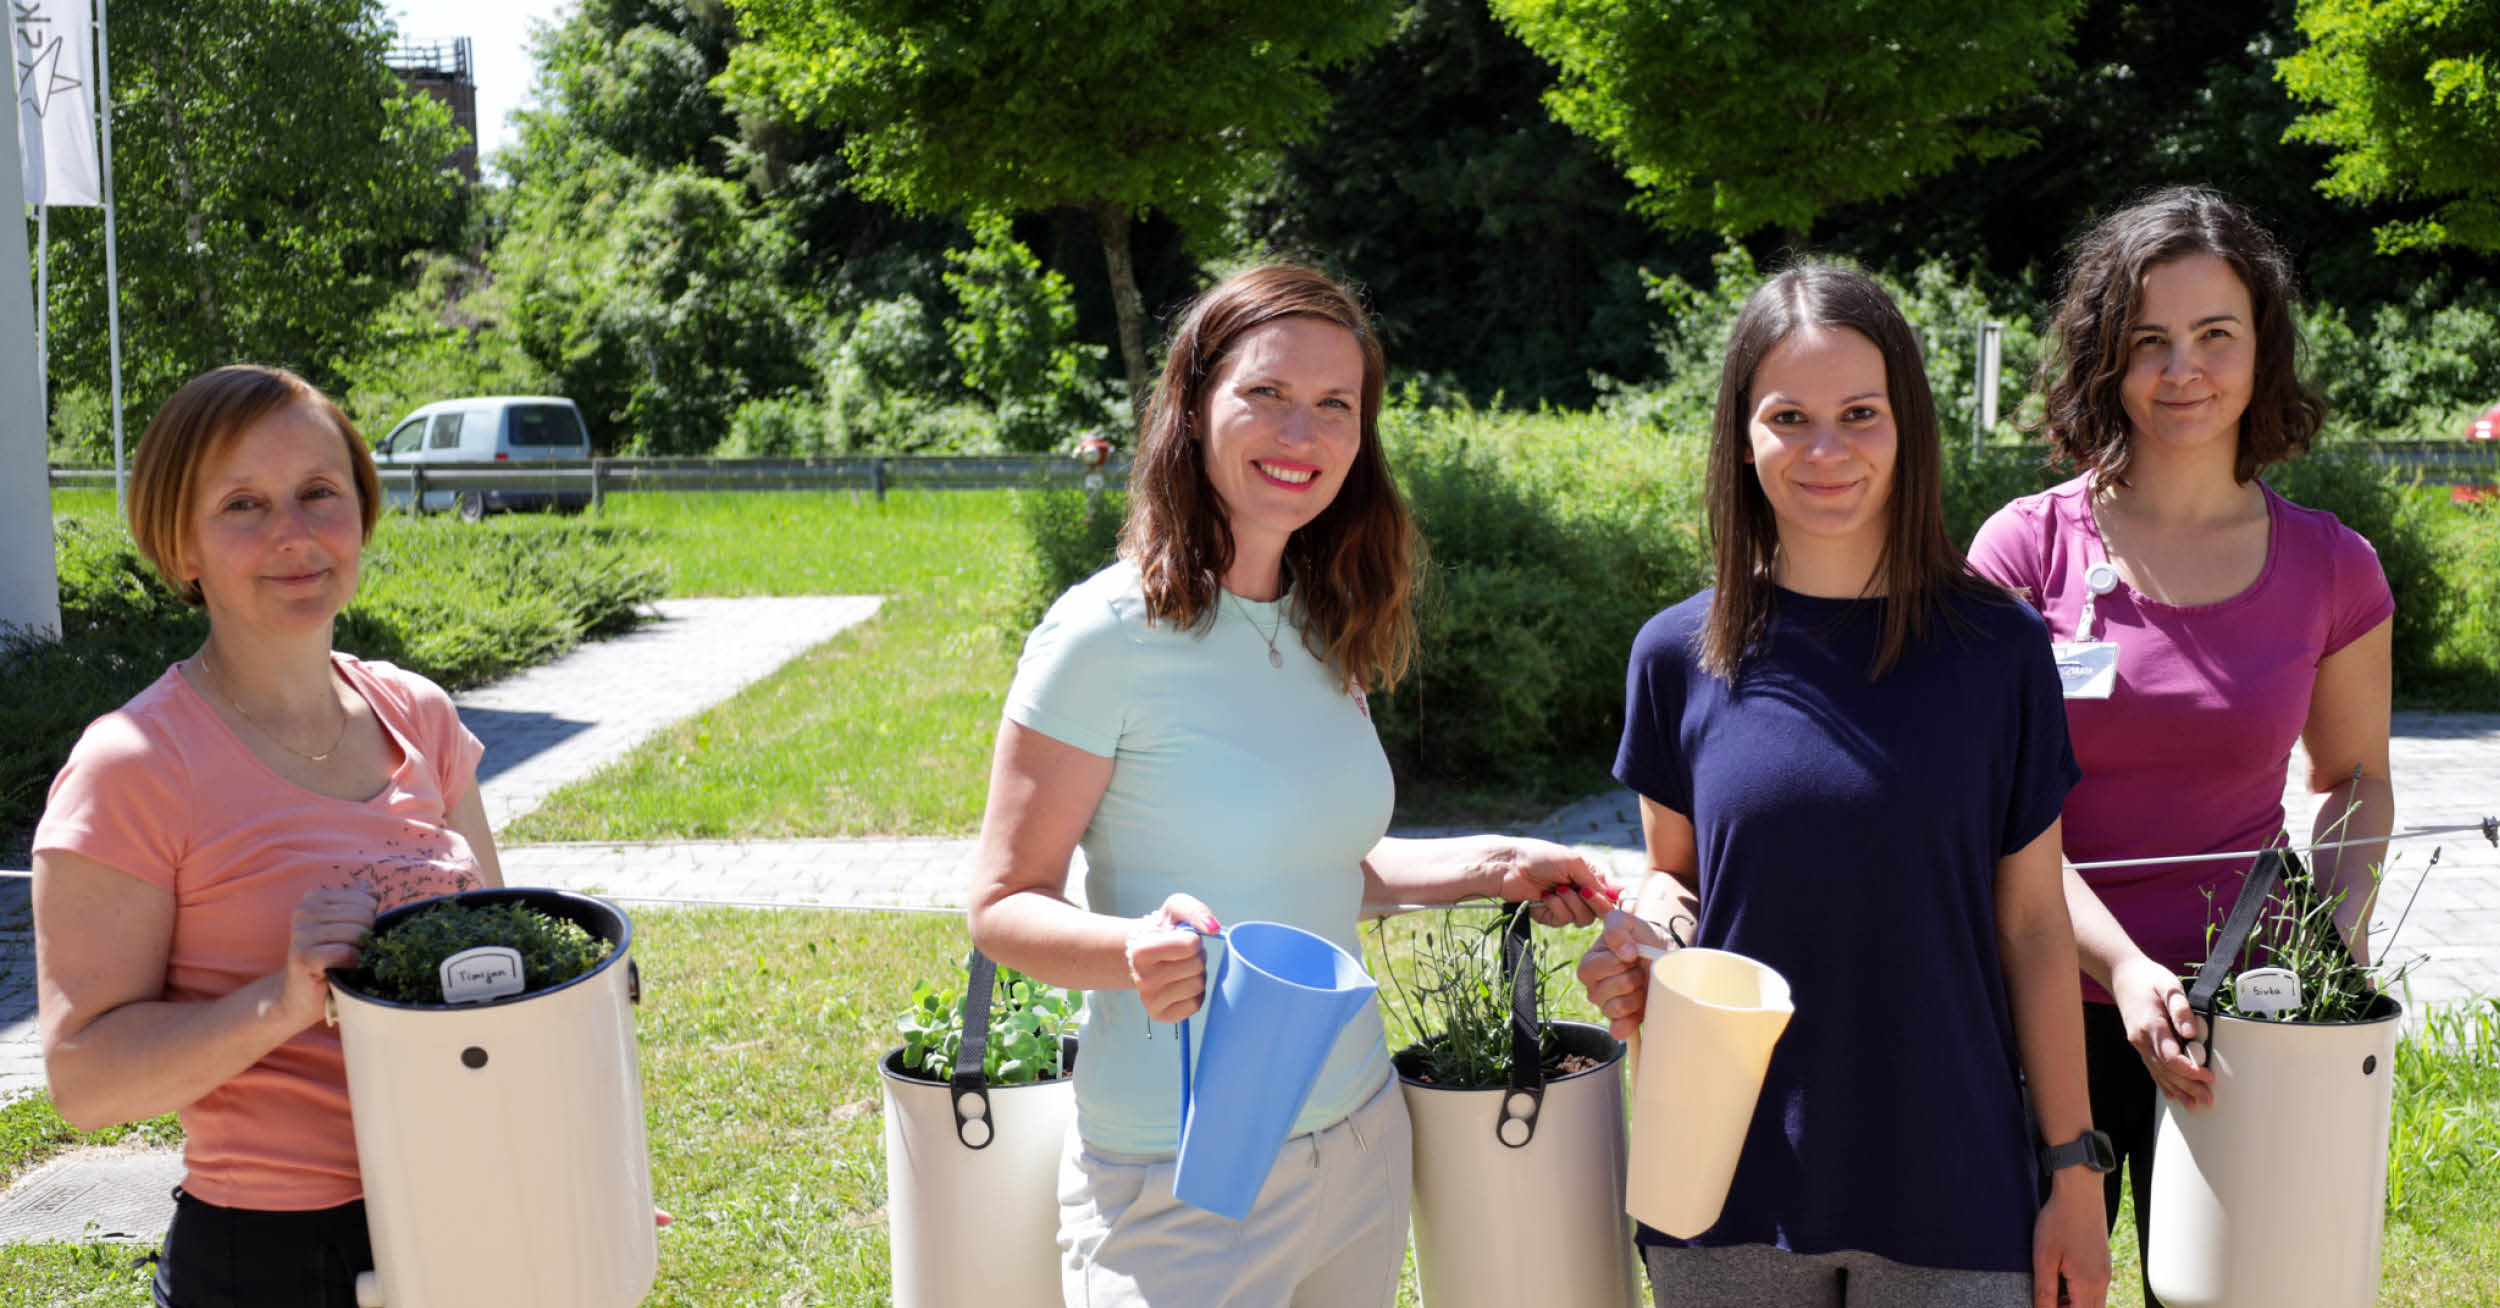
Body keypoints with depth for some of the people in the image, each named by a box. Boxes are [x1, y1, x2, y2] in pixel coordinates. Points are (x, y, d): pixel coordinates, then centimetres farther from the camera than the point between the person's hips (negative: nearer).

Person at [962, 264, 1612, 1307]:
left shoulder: (1328, 631, 5)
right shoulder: (1108, 634, -15)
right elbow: (1004, 905, -12)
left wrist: (1491, 866, 6)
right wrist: (1136, 945, -31)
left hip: (1361, 1139, 7)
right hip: (1181, 1183, -6)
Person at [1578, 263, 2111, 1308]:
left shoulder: (1997, 649, -4)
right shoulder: (1679, 655, -2)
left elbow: (2032, 926, 1)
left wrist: (2075, 1176, 1)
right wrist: (1643, 935, -11)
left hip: (1949, 1192, -1)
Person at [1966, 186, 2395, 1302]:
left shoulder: (2331, 569, 1)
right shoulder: (2027, 549, -6)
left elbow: (2352, 775, 15)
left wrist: (2341, 909, -4)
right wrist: (2122, 965, -21)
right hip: (2052, 999, -1)